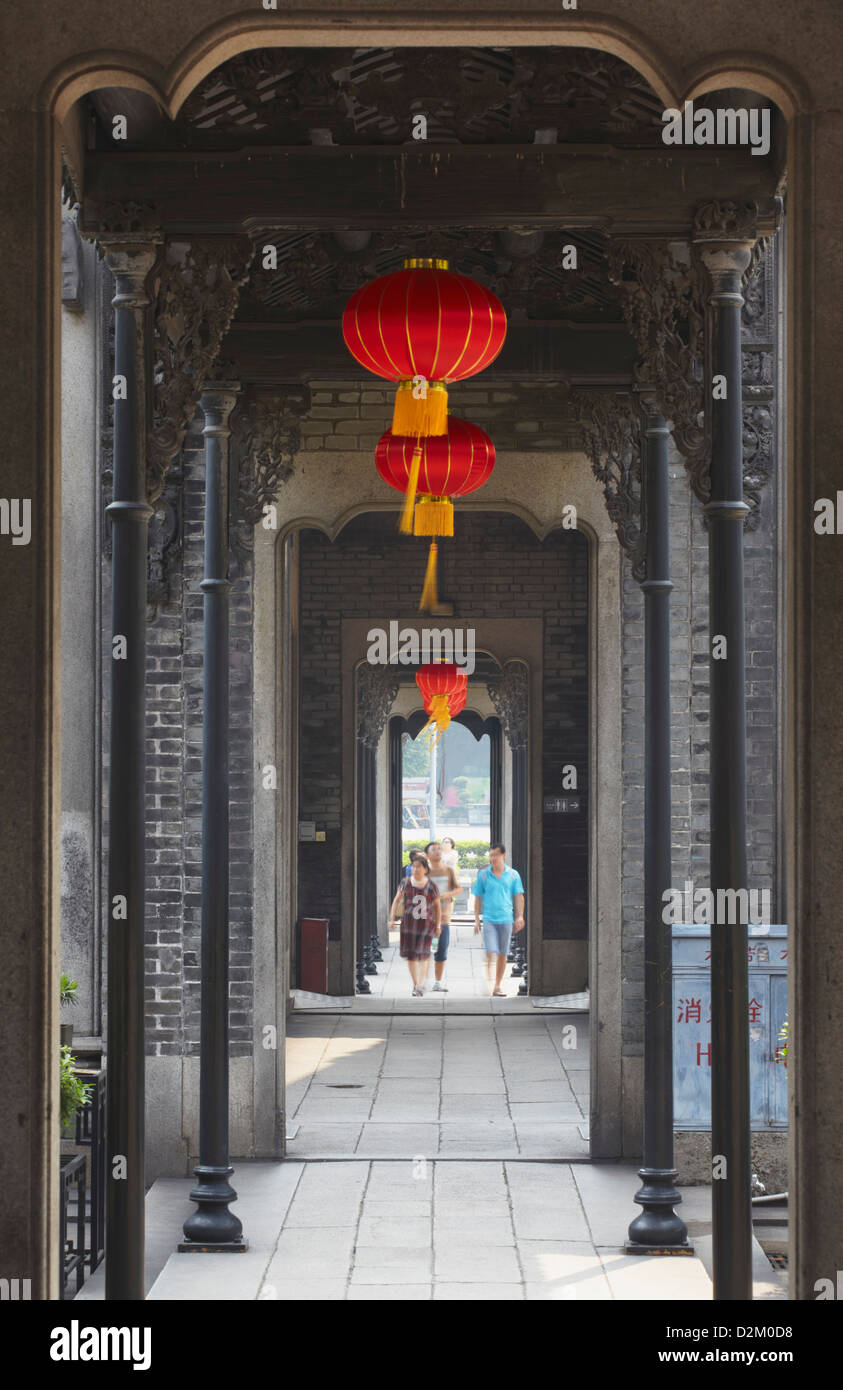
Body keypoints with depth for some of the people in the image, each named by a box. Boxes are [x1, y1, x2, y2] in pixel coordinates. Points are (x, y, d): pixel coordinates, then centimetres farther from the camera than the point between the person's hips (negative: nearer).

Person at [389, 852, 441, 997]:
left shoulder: (431, 886, 1)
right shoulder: (405, 883, 4)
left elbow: (437, 906, 8)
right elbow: (396, 901, 7)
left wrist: (438, 925, 7)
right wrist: (392, 918, -2)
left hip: (426, 924, -2)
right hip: (408, 924, 2)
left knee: (423, 954, -10)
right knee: (411, 954, 4)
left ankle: (420, 985, -8)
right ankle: (416, 985, 18)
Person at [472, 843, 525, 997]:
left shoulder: (513, 875, 5)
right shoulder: (483, 875, 4)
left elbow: (519, 897, 9)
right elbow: (478, 898, 8)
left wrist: (520, 916, -1)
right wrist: (476, 919, 4)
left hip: (506, 919, 1)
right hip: (489, 919, -1)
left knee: (503, 954, 6)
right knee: (491, 952, -13)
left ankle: (497, 986, 15)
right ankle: (489, 982, -10)